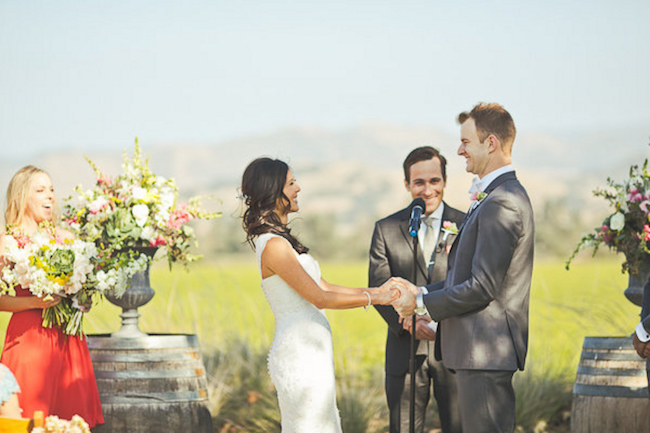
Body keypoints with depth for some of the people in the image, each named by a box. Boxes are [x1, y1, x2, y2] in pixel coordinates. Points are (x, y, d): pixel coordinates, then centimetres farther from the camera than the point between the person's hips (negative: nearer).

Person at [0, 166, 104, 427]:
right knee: (32, 423, -8)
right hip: (29, 335, -5)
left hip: (68, 337, 5)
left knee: (73, 411, 0)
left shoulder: (66, 238, 14)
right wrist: (35, 302, -17)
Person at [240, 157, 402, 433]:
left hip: (309, 355, 10)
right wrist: (373, 299, -9)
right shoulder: (274, 246, -16)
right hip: (301, 357, -10)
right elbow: (319, 298, -15)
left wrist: (376, 290, 13)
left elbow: (324, 287, 18)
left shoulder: (281, 240, 15)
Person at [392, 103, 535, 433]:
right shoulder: (497, 197, 16)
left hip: (486, 352, -11)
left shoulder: (501, 203, -19)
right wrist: (425, 293, 10)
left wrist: (422, 303, -11)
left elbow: (483, 287, -22)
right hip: (481, 348, 11)